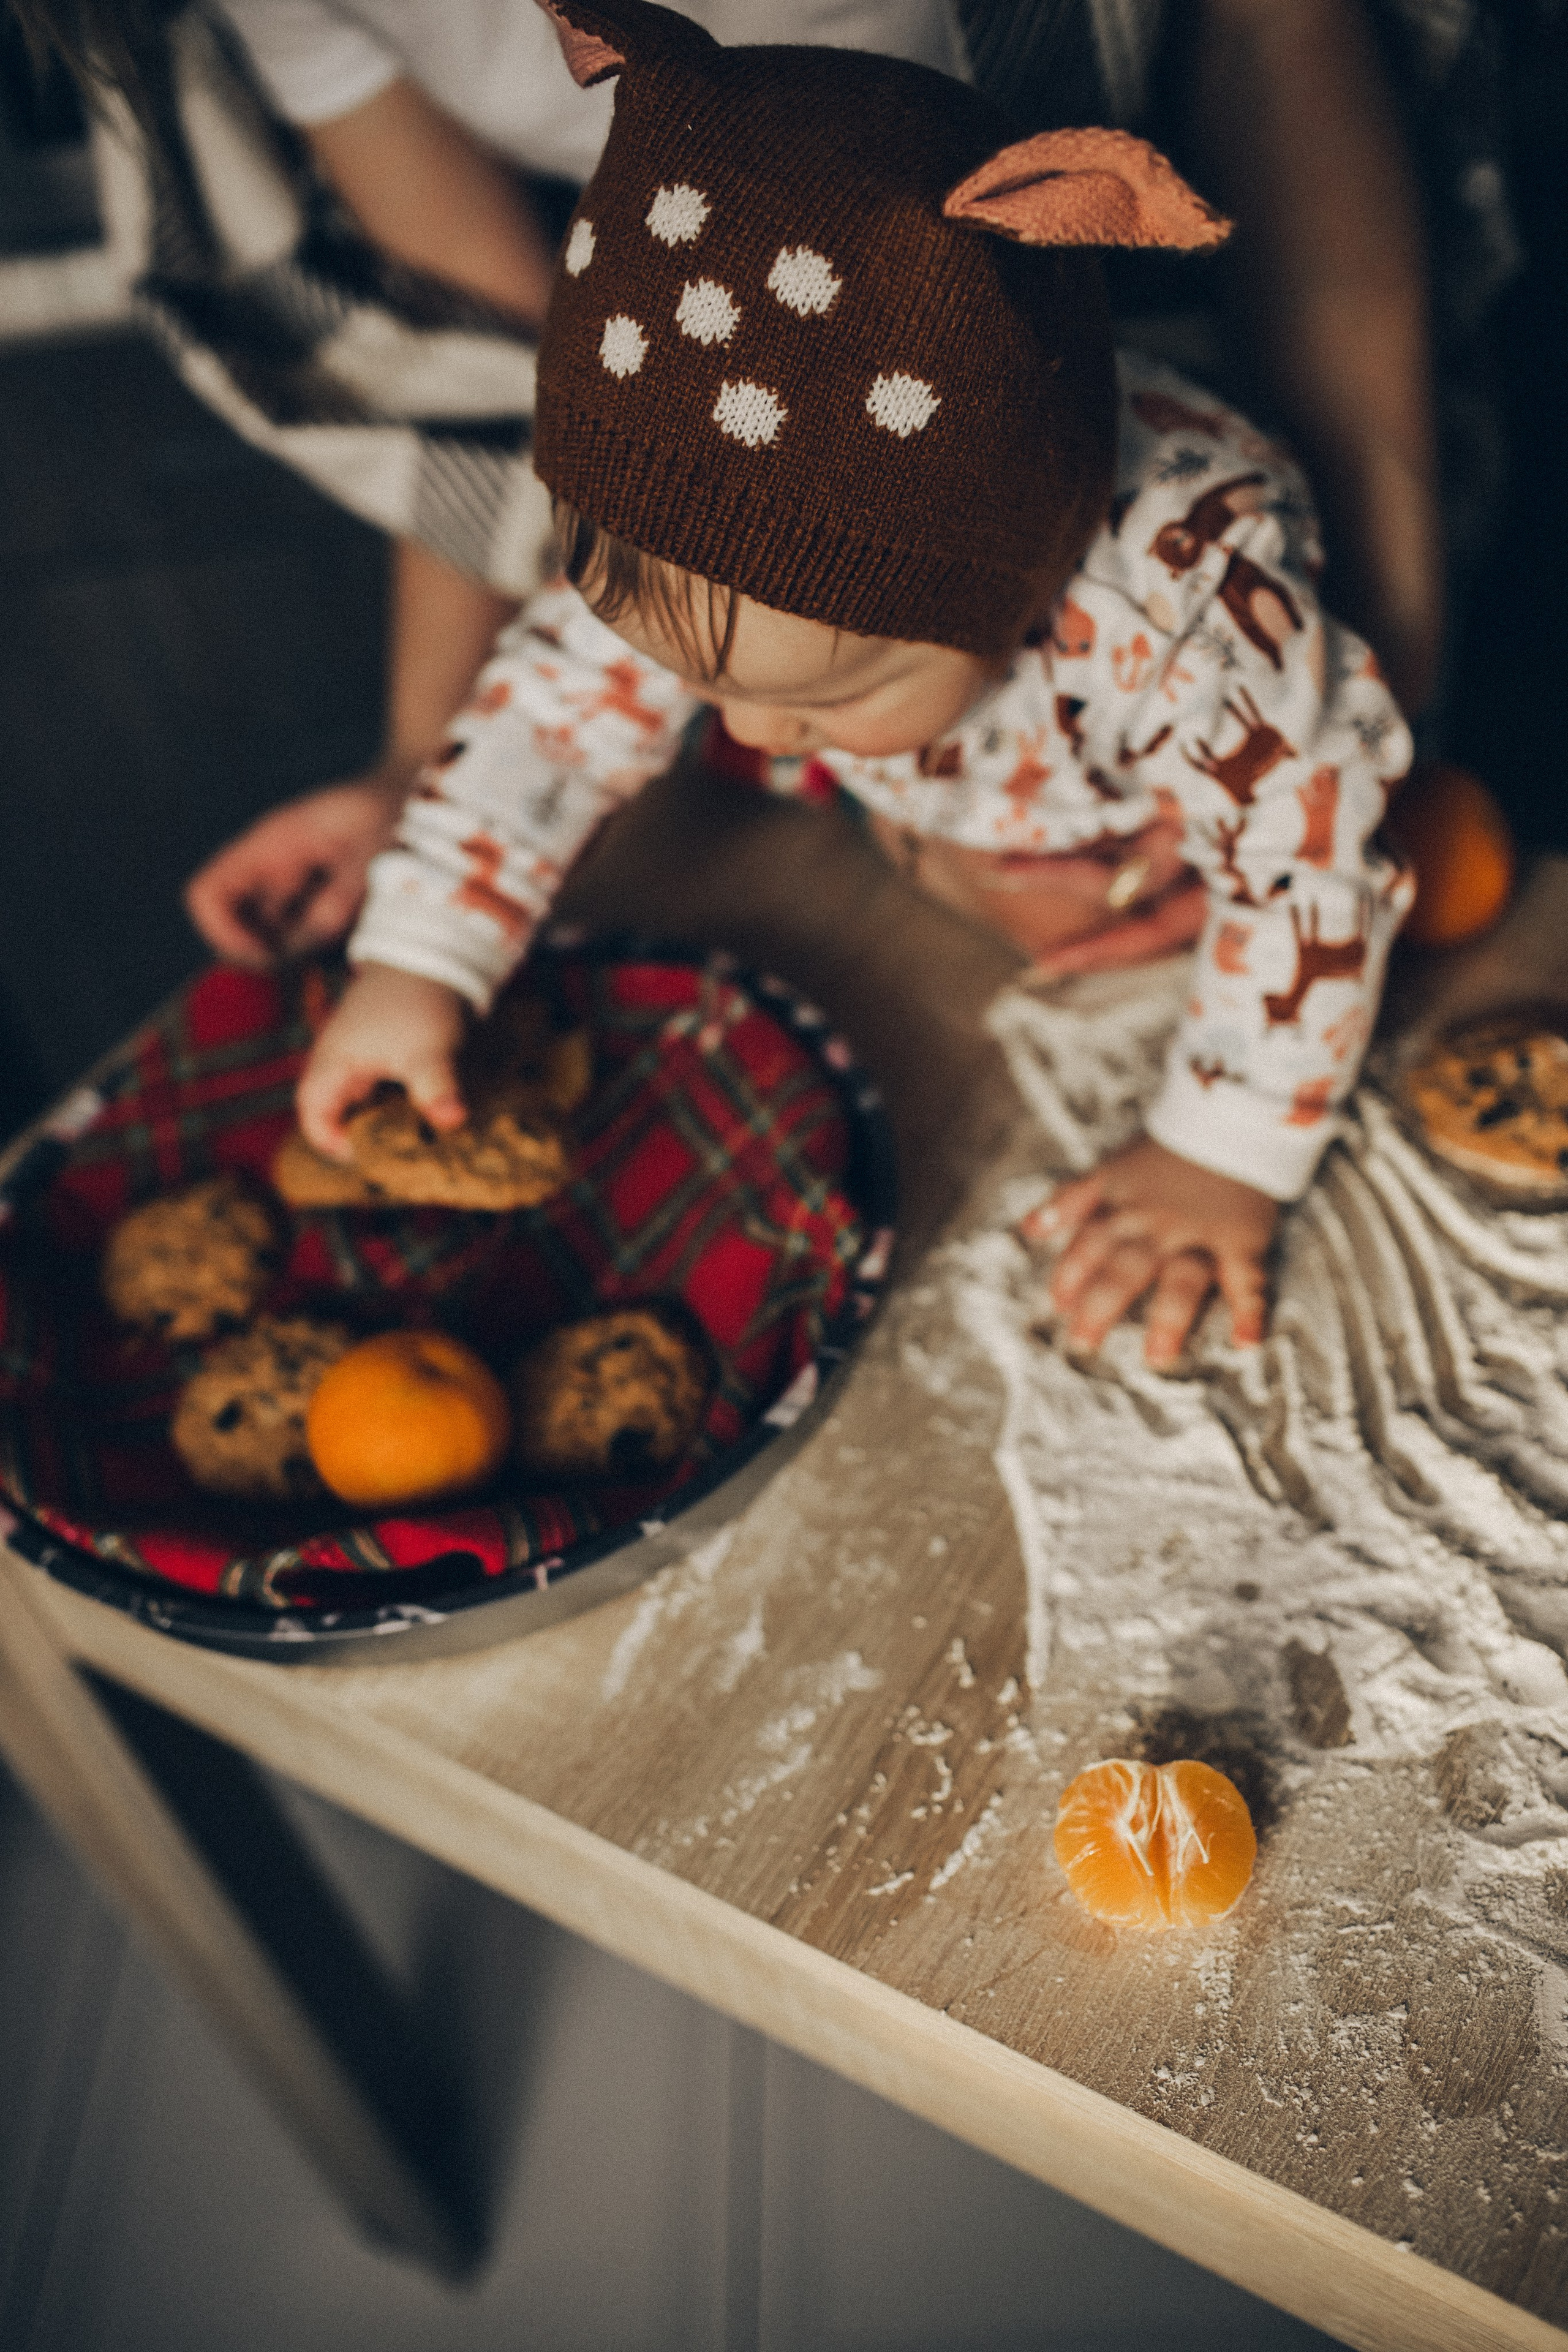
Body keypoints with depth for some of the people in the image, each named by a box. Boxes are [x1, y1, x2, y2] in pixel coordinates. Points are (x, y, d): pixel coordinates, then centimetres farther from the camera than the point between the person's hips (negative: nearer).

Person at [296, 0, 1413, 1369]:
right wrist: (415, 967, -24)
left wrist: (1223, 1164, -32)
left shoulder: (1191, 604, -47)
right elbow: (558, 700, -19)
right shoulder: (678, 549, -33)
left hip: (1178, 818, -4)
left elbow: (1310, 871, -36)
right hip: (958, 805, 4)